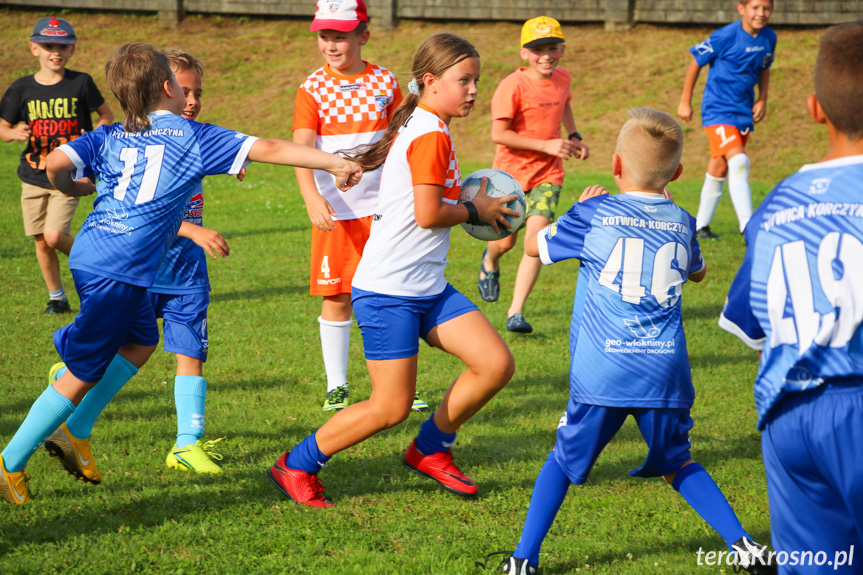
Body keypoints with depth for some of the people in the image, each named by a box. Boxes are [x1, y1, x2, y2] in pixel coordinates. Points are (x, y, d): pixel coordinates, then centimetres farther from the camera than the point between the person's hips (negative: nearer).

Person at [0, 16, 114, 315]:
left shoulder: (81, 83, -5)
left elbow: (107, 115, 5)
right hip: (34, 175, 3)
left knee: (54, 236, -16)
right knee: (41, 241, 6)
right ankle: (57, 298, 23)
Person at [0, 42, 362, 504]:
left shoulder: (110, 137, 11)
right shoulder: (195, 138, -1)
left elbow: (56, 163, -5)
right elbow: (270, 149, -3)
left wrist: (72, 187, 17)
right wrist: (337, 164, 3)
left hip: (88, 257, 7)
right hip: (119, 271, -7)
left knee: (141, 342, 27)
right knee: (82, 373, 3)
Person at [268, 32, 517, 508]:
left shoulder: (416, 127, 14)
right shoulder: (431, 135, -16)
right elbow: (428, 214, -19)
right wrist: (476, 211, -4)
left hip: (428, 289, 10)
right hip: (388, 291, -10)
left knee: (497, 364, 0)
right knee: (391, 407, -6)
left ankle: (429, 450, 17)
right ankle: (296, 467, 11)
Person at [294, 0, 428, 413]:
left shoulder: (385, 82, 3)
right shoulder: (313, 90, -4)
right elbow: (301, 149, -15)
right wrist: (312, 198, -31)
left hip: (382, 206, 1)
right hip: (335, 209, -1)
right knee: (337, 297, 3)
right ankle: (336, 386, 16)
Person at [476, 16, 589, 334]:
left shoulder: (561, 79, 1)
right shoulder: (513, 85, -18)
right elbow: (498, 133, -20)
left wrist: (574, 136, 12)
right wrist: (546, 145, -23)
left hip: (547, 174, 3)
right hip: (511, 172, -3)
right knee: (506, 241, 10)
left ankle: (516, 312, -11)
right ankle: (490, 262, 50)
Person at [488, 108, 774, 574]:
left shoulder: (594, 214, -2)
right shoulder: (682, 223, 9)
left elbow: (534, 246, 13)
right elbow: (697, 272, 32)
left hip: (602, 374, -3)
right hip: (666, 373, 3)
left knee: (564, 460, 13)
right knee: (676, 463, 21)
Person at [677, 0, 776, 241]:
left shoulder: (769, 38, 1)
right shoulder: (725, 36, -17)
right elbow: (696, 63, -6)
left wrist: (762, 99, 7)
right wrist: (685, 102, -2)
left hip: (744, 111, 6)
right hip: (718, 109, -6)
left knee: (719, 168, 14)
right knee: (738, 161, -22)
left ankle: (701, 224, 25)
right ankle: (748, 227, -23)